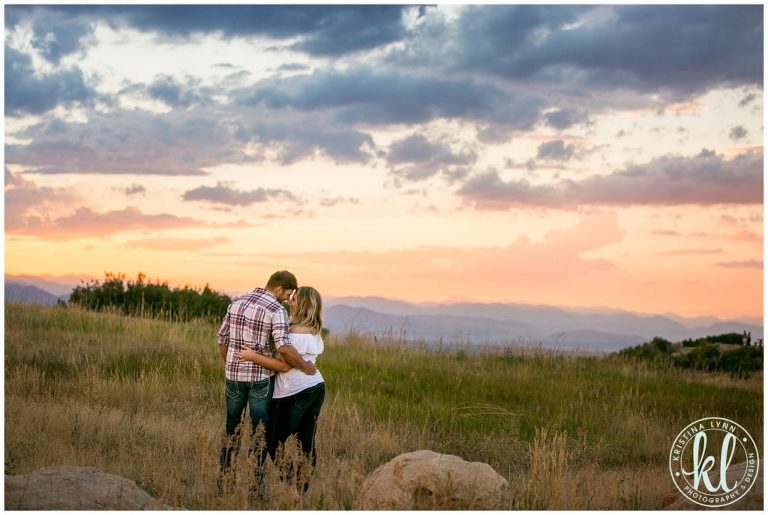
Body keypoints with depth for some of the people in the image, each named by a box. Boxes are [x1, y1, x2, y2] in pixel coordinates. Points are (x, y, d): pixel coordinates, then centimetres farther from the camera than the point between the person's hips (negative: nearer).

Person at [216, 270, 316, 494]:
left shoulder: (237, 302, 5)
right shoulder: (277, 310, -14)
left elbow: (222, 339, 10)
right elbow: (283, 347, -28)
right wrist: (304, 366, -15)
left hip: (234, 374, 5)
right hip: (261, 377, -5)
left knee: (232, 428, 19)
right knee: (259, 433, 6)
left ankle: (224, 481, 22)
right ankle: (254, 485, 8)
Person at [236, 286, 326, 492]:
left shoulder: (297, 333, -18)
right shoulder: (316, 333, 10)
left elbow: (284, 366, -20)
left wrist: (254, 357, -18)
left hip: (295, 392, -8)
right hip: (317, 386, 8)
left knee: (277, 442, 5)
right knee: (307, 442, 9)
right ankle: (303, 487, 12)